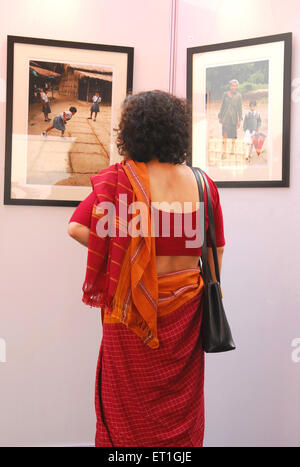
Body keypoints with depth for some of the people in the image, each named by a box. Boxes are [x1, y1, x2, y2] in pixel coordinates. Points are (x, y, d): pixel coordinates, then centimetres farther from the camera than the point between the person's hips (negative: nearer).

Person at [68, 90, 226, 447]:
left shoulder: (120, 178, -13)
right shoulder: (202, 183, -3)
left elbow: (77, 227, -18)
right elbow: (216, 251, 3)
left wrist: (118, 254, -3)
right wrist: (210, 290, 16)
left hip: (133, 307, -2)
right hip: (184, 306, 3)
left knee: (130, 406, 14)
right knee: (180, 402, 18)